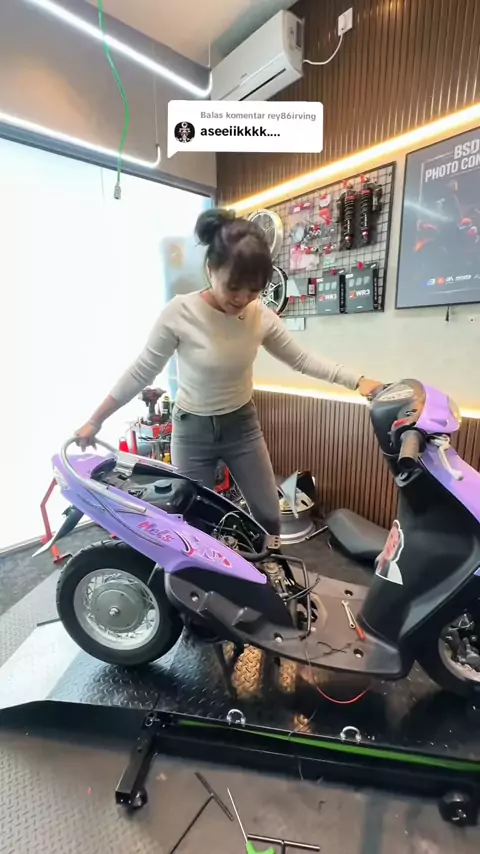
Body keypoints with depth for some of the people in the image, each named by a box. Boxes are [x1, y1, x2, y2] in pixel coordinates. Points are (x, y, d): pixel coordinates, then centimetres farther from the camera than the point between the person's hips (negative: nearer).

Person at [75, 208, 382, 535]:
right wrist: (96, 420, -7)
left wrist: (357, 381, -11)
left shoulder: (262, 316, -11)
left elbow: (302, 359, -1)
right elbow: (141, 372, -12)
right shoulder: (179, 314, -21)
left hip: (242, 424, 3)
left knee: (269, 517, 13)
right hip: (192, 430, -2)